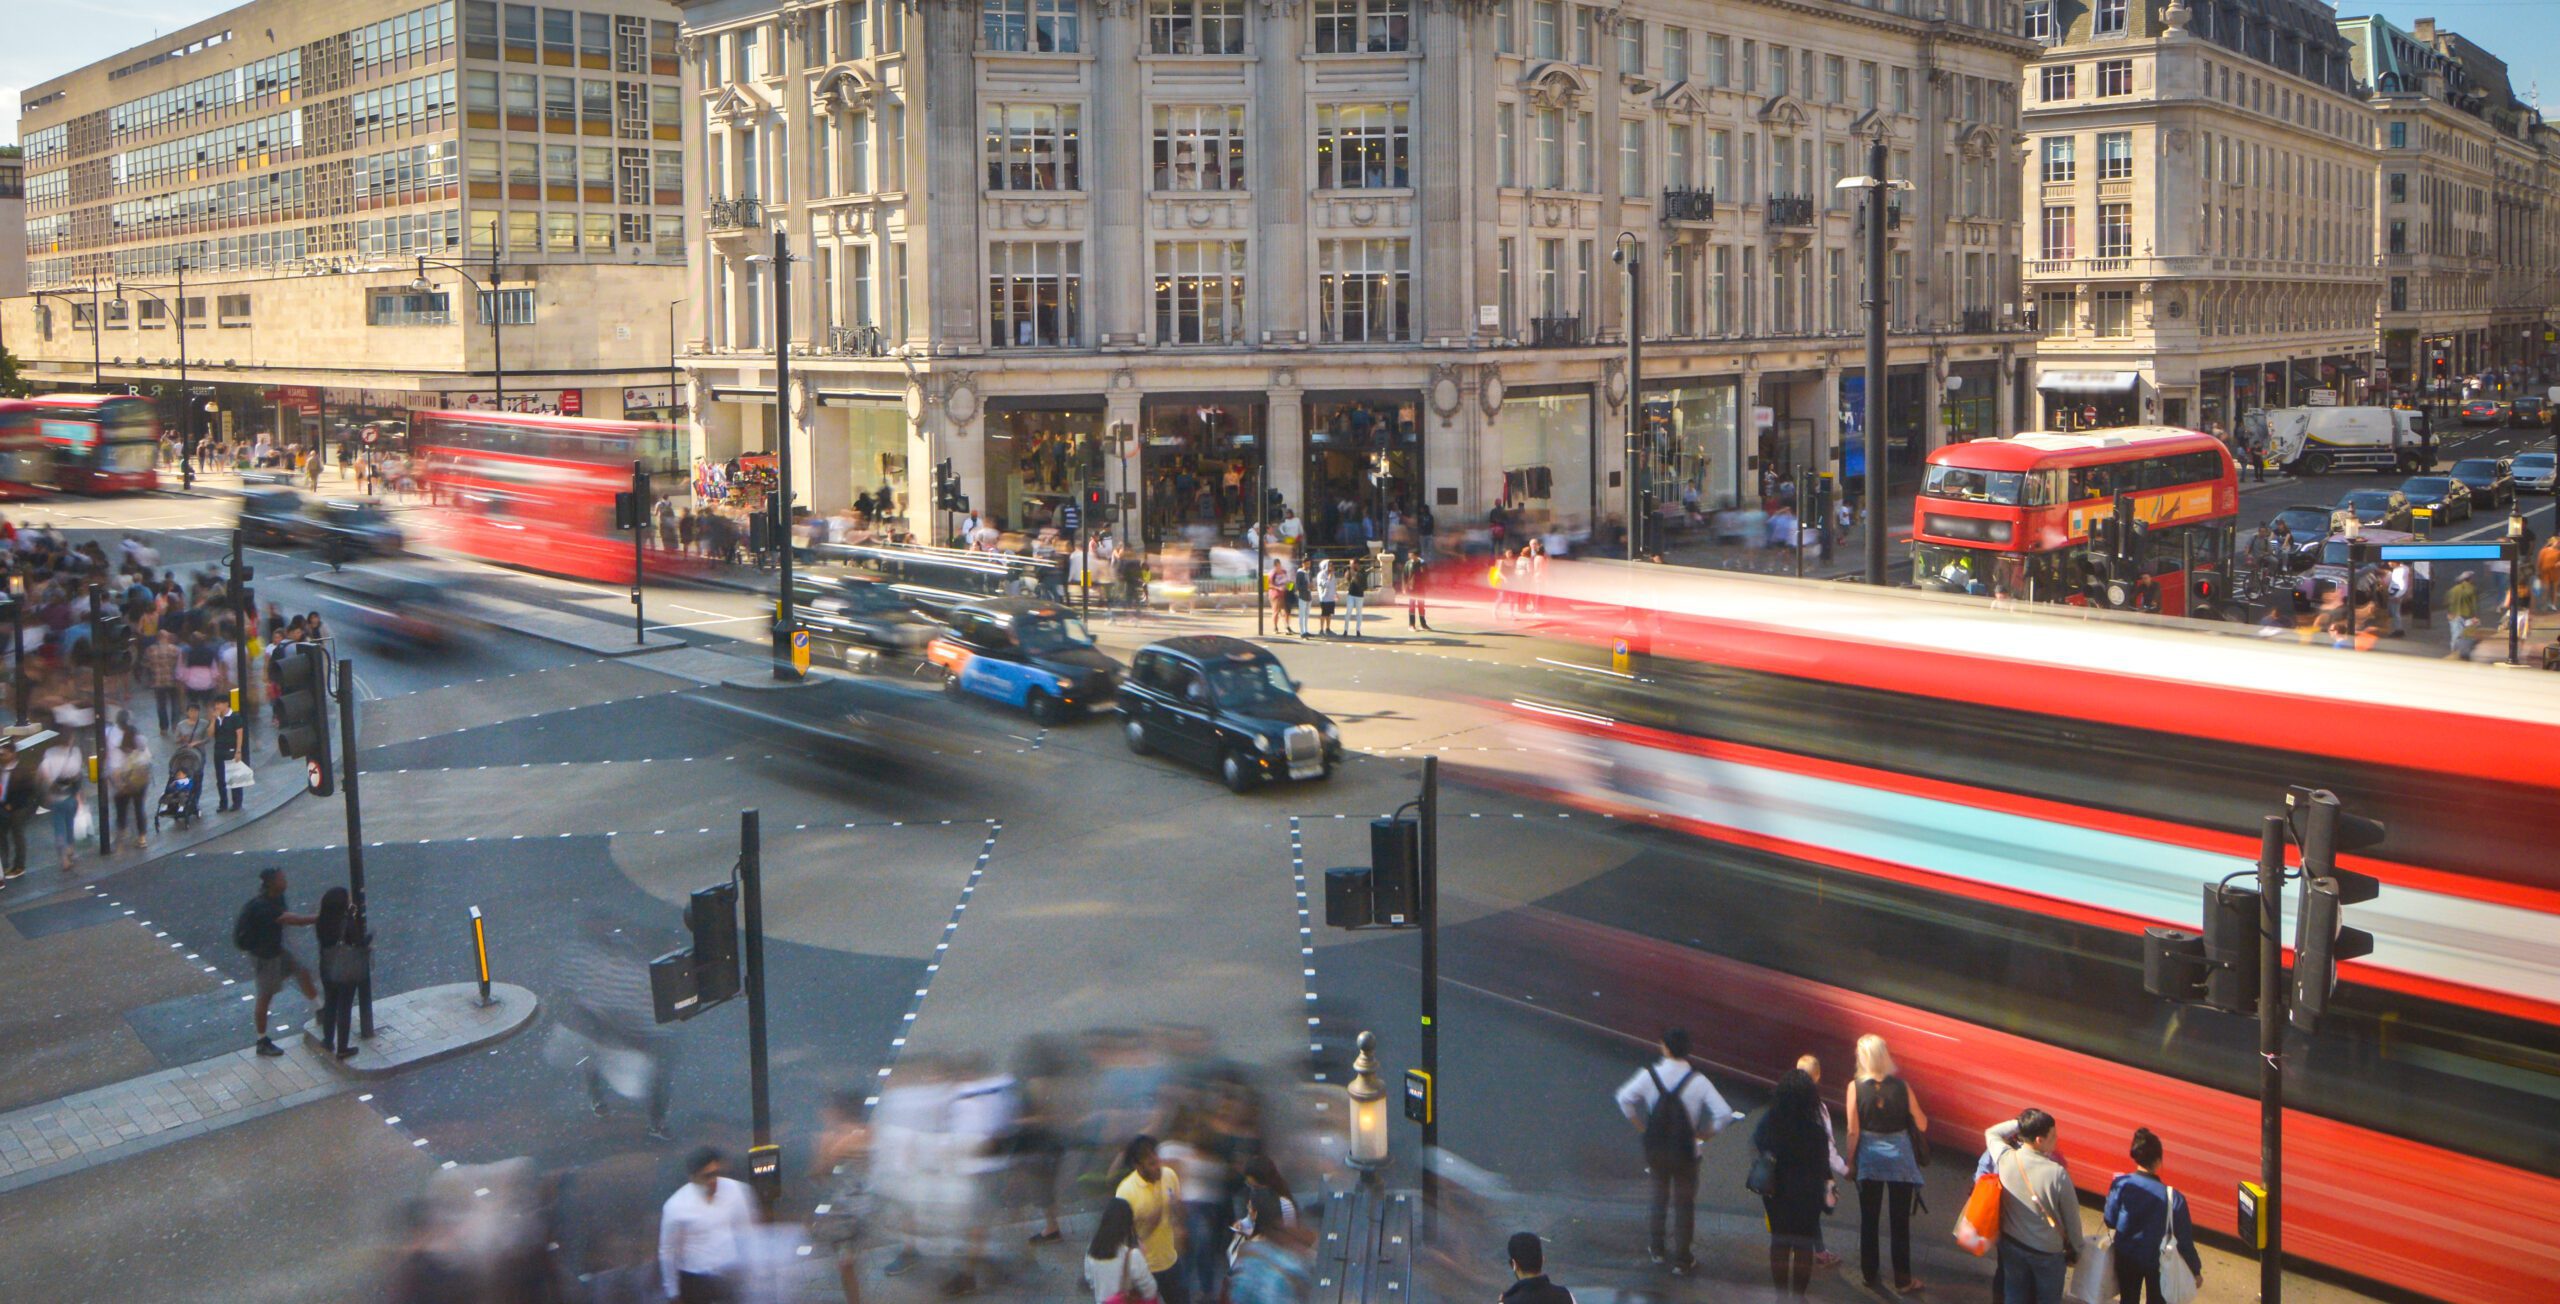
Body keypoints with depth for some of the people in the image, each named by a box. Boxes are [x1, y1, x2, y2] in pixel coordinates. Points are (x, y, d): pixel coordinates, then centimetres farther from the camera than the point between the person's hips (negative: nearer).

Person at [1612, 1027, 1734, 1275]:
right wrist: (1705, 1133, -2)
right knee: (1684, 1204, 13)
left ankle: (1657, 1249, 35)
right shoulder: (1697, 1080, -15)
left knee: (1660, 1197, 24)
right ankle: (1681, 1261, 19)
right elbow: (1724, 1113, -18)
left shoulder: (1650, 1073, -12)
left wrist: (1640, 1125, 5)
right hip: (1685, 1150, -2)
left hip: (1655, 1149, 2)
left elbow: (1625, 1099, -8)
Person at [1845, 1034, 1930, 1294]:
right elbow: (1921, 1124, -5)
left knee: (1868, 1220, 14)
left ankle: (1869, 1276, 23)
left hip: (1869, 1158, 0)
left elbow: (1853, 1131, -11)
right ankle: (1902, 1281, 17)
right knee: (1900, 1221, 11)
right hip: (1900, 1157, 0)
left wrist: (1850, 1162, 1)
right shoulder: (1900, 1086, -10)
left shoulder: (1856, 1087, -13)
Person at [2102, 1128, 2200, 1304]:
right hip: (2157, 1260, -2)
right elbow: (2184, 1239, -15)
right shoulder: (2173, 1198, -25)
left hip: (2126, 1257, 2)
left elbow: (2110, 1222, -8)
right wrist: (2195, 1269, -2)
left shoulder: (2120, 1185, -20)